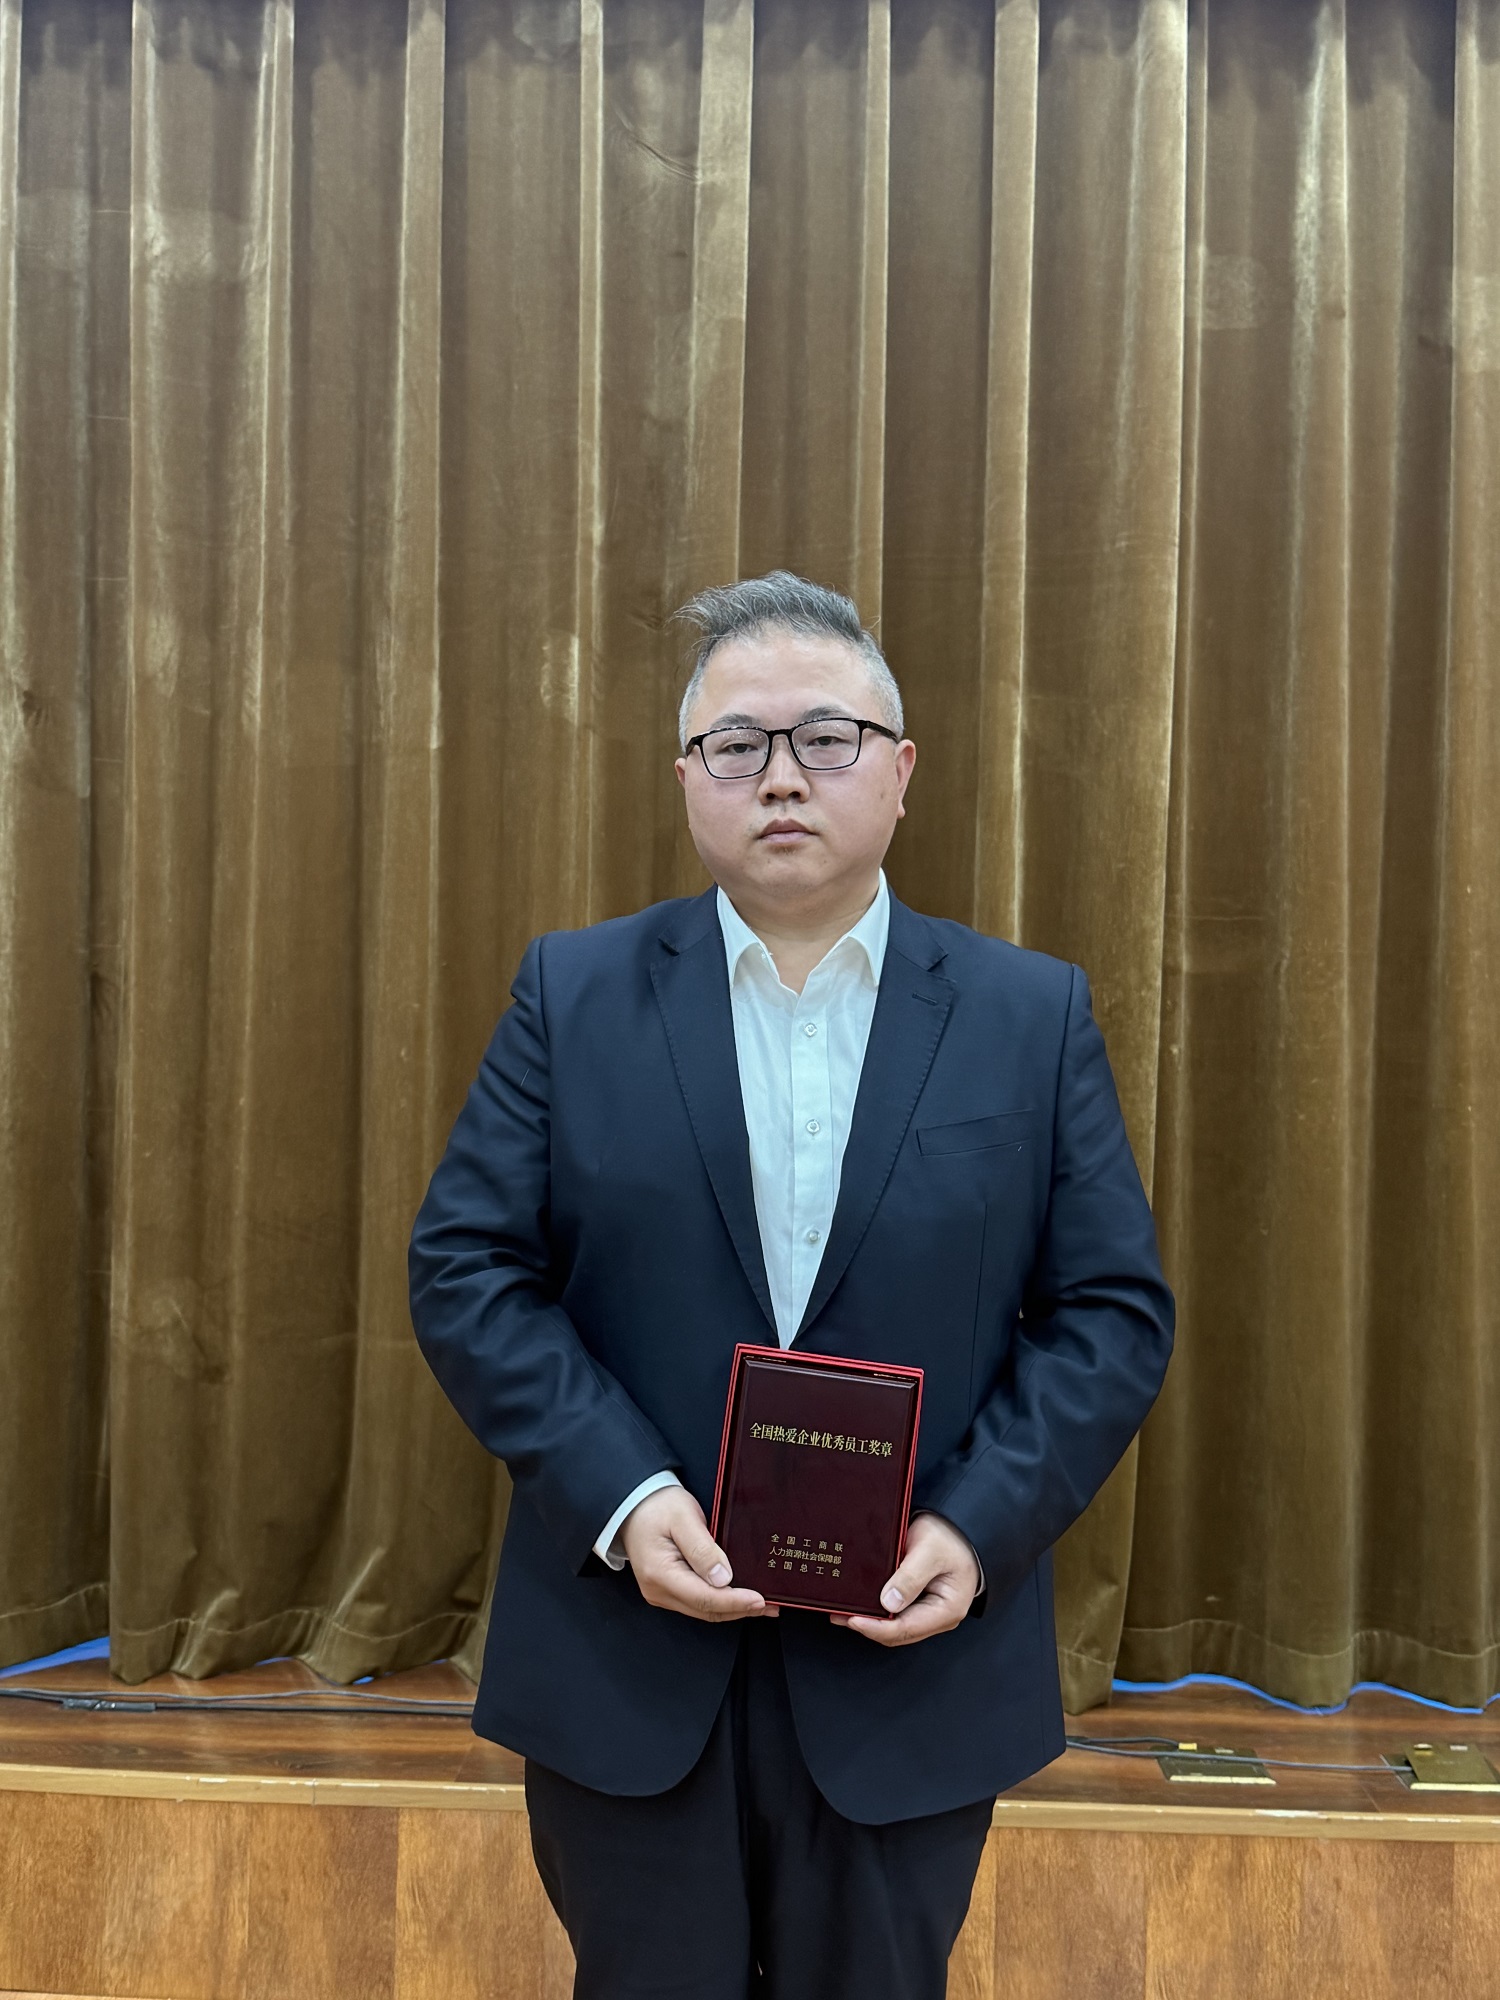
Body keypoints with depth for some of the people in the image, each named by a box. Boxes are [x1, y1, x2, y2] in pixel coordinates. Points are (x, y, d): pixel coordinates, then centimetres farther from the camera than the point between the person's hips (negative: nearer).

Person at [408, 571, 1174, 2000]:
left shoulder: (1035, 1017, -1)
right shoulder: (573, 996, -1)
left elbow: (1114, 1308, -1)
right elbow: (464, 1270, -5)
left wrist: (982, 1526, -14)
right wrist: (621, 1499, -16)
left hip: (911, 1658, 1)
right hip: (628, 1656, 0)